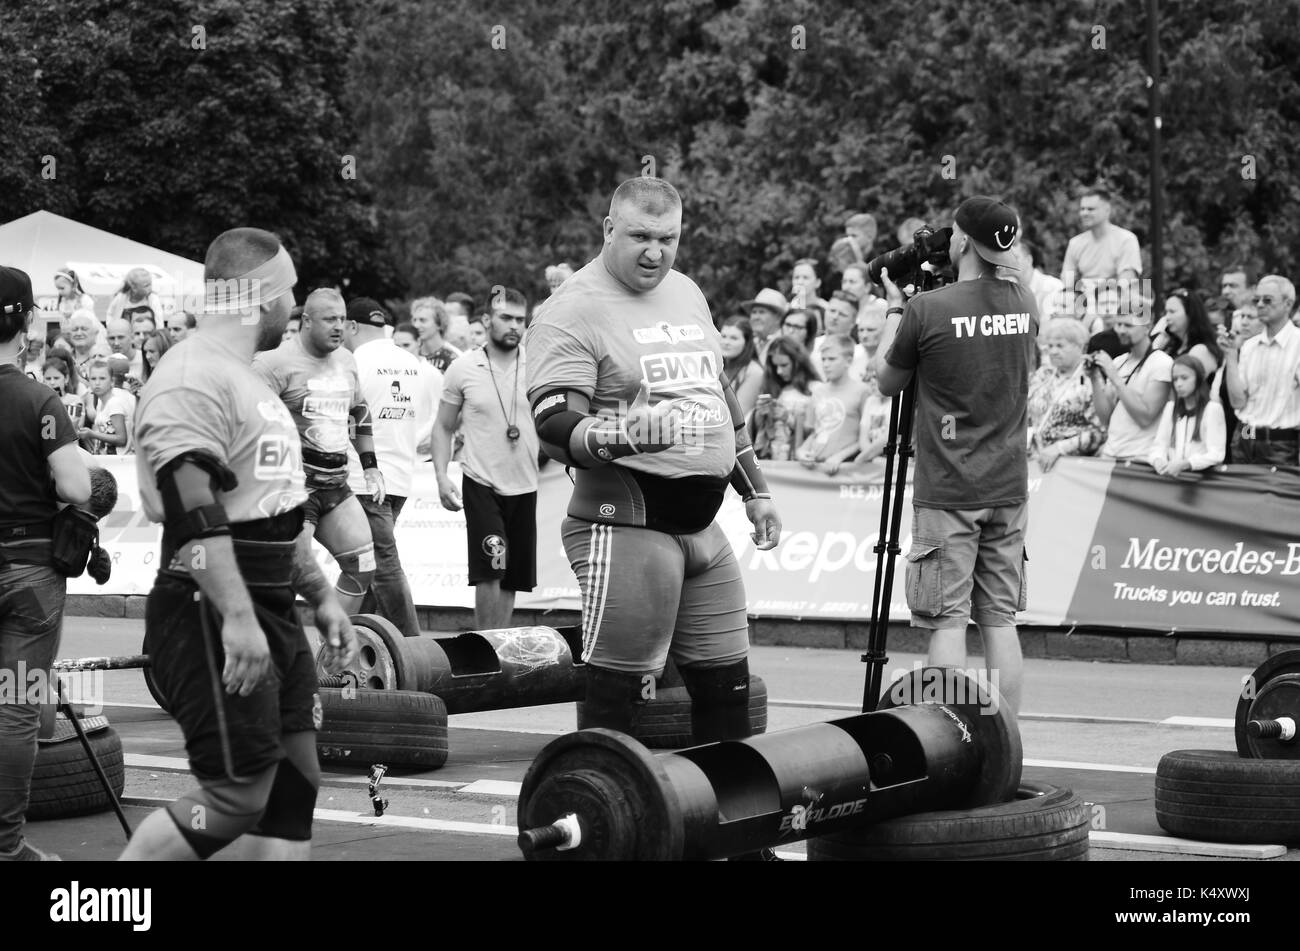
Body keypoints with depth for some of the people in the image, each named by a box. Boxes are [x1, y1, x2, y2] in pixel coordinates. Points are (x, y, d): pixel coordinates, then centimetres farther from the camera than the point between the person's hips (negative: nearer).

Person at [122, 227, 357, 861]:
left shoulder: (246, 381, 19)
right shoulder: (194, 379, -15)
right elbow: (194, 512, -25)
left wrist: (322, 598, 23)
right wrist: (237, 618, -31)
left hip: (271, 615, 10)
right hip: (213, 617, -10)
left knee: (293, 785, 8)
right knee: (237, 797, -10)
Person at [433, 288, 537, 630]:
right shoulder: (464, 368, -1)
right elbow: (443, 428, 7)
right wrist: (441, 477, -4)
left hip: (525, 485, 2)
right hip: (481, 482, -2)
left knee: (511, 578, 9)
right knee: (491, 570, -14)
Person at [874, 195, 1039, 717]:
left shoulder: (928, 309, -12)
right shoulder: (1024, 302, 4)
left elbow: (887, 382, 3)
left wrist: (895, 308, 14)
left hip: (946, 491, -5)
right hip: (1008, 485, 5)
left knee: (947, 620, -2)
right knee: (1000, 619, 9)